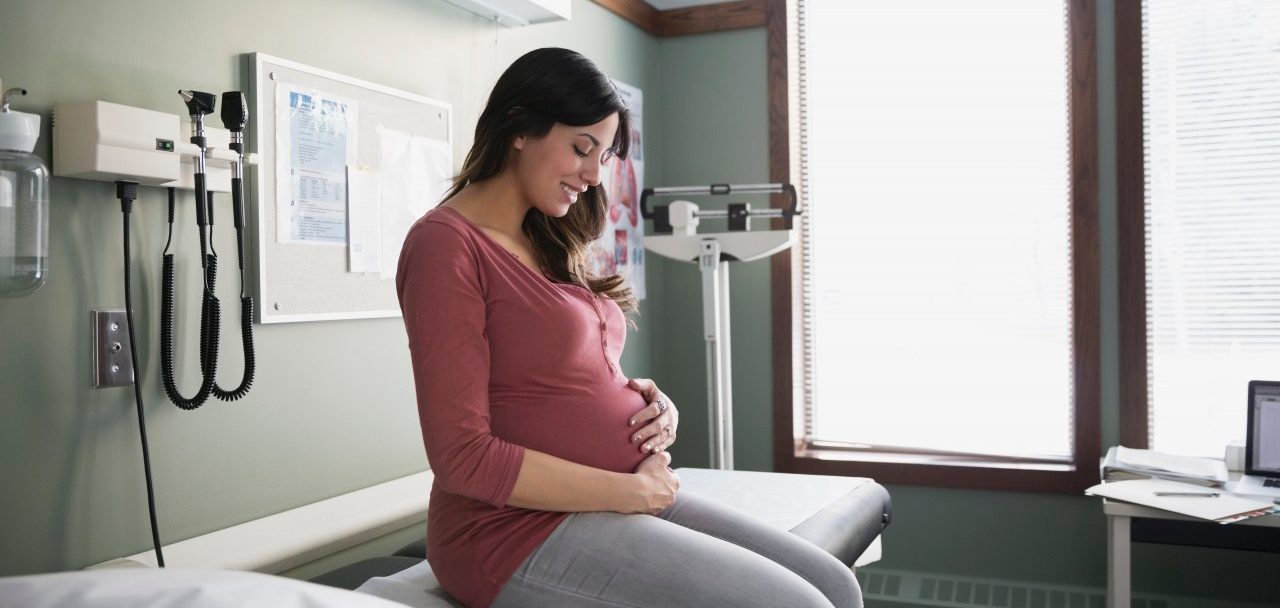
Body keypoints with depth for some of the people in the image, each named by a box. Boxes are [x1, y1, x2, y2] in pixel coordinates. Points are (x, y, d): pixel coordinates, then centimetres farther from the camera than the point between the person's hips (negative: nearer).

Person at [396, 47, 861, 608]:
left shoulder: (550, 244, 14)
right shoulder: (446, 243, -12)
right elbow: (462, 457, -18)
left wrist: (657, 408, -2)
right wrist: (633, 490, -14)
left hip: (620, 500, 8)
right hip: (523, 527, -8)